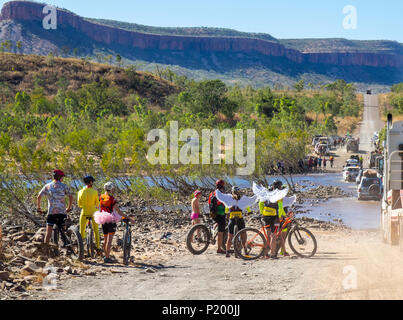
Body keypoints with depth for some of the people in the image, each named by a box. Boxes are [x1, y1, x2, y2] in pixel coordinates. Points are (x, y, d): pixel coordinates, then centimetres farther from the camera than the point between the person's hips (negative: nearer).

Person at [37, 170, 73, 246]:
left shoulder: (47, 186, 8)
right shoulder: (64, 186, 2)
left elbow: (39, 197, 3)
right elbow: (71, 197, -1)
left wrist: (38, 207, 16)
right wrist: (69, 208, 13)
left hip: (51, 212, 1)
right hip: (62, 212, -1)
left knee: (48, 232, 2)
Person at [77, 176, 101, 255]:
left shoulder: (80, 192, -5)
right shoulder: (94, 192, -11)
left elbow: (79, 204, 4)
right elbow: (97, 204, -1)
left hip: (84, 212, 1)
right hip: (93, 212, -1)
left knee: (82, 230, 13)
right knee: (96, 230, 11)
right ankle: (98, 248, 12)